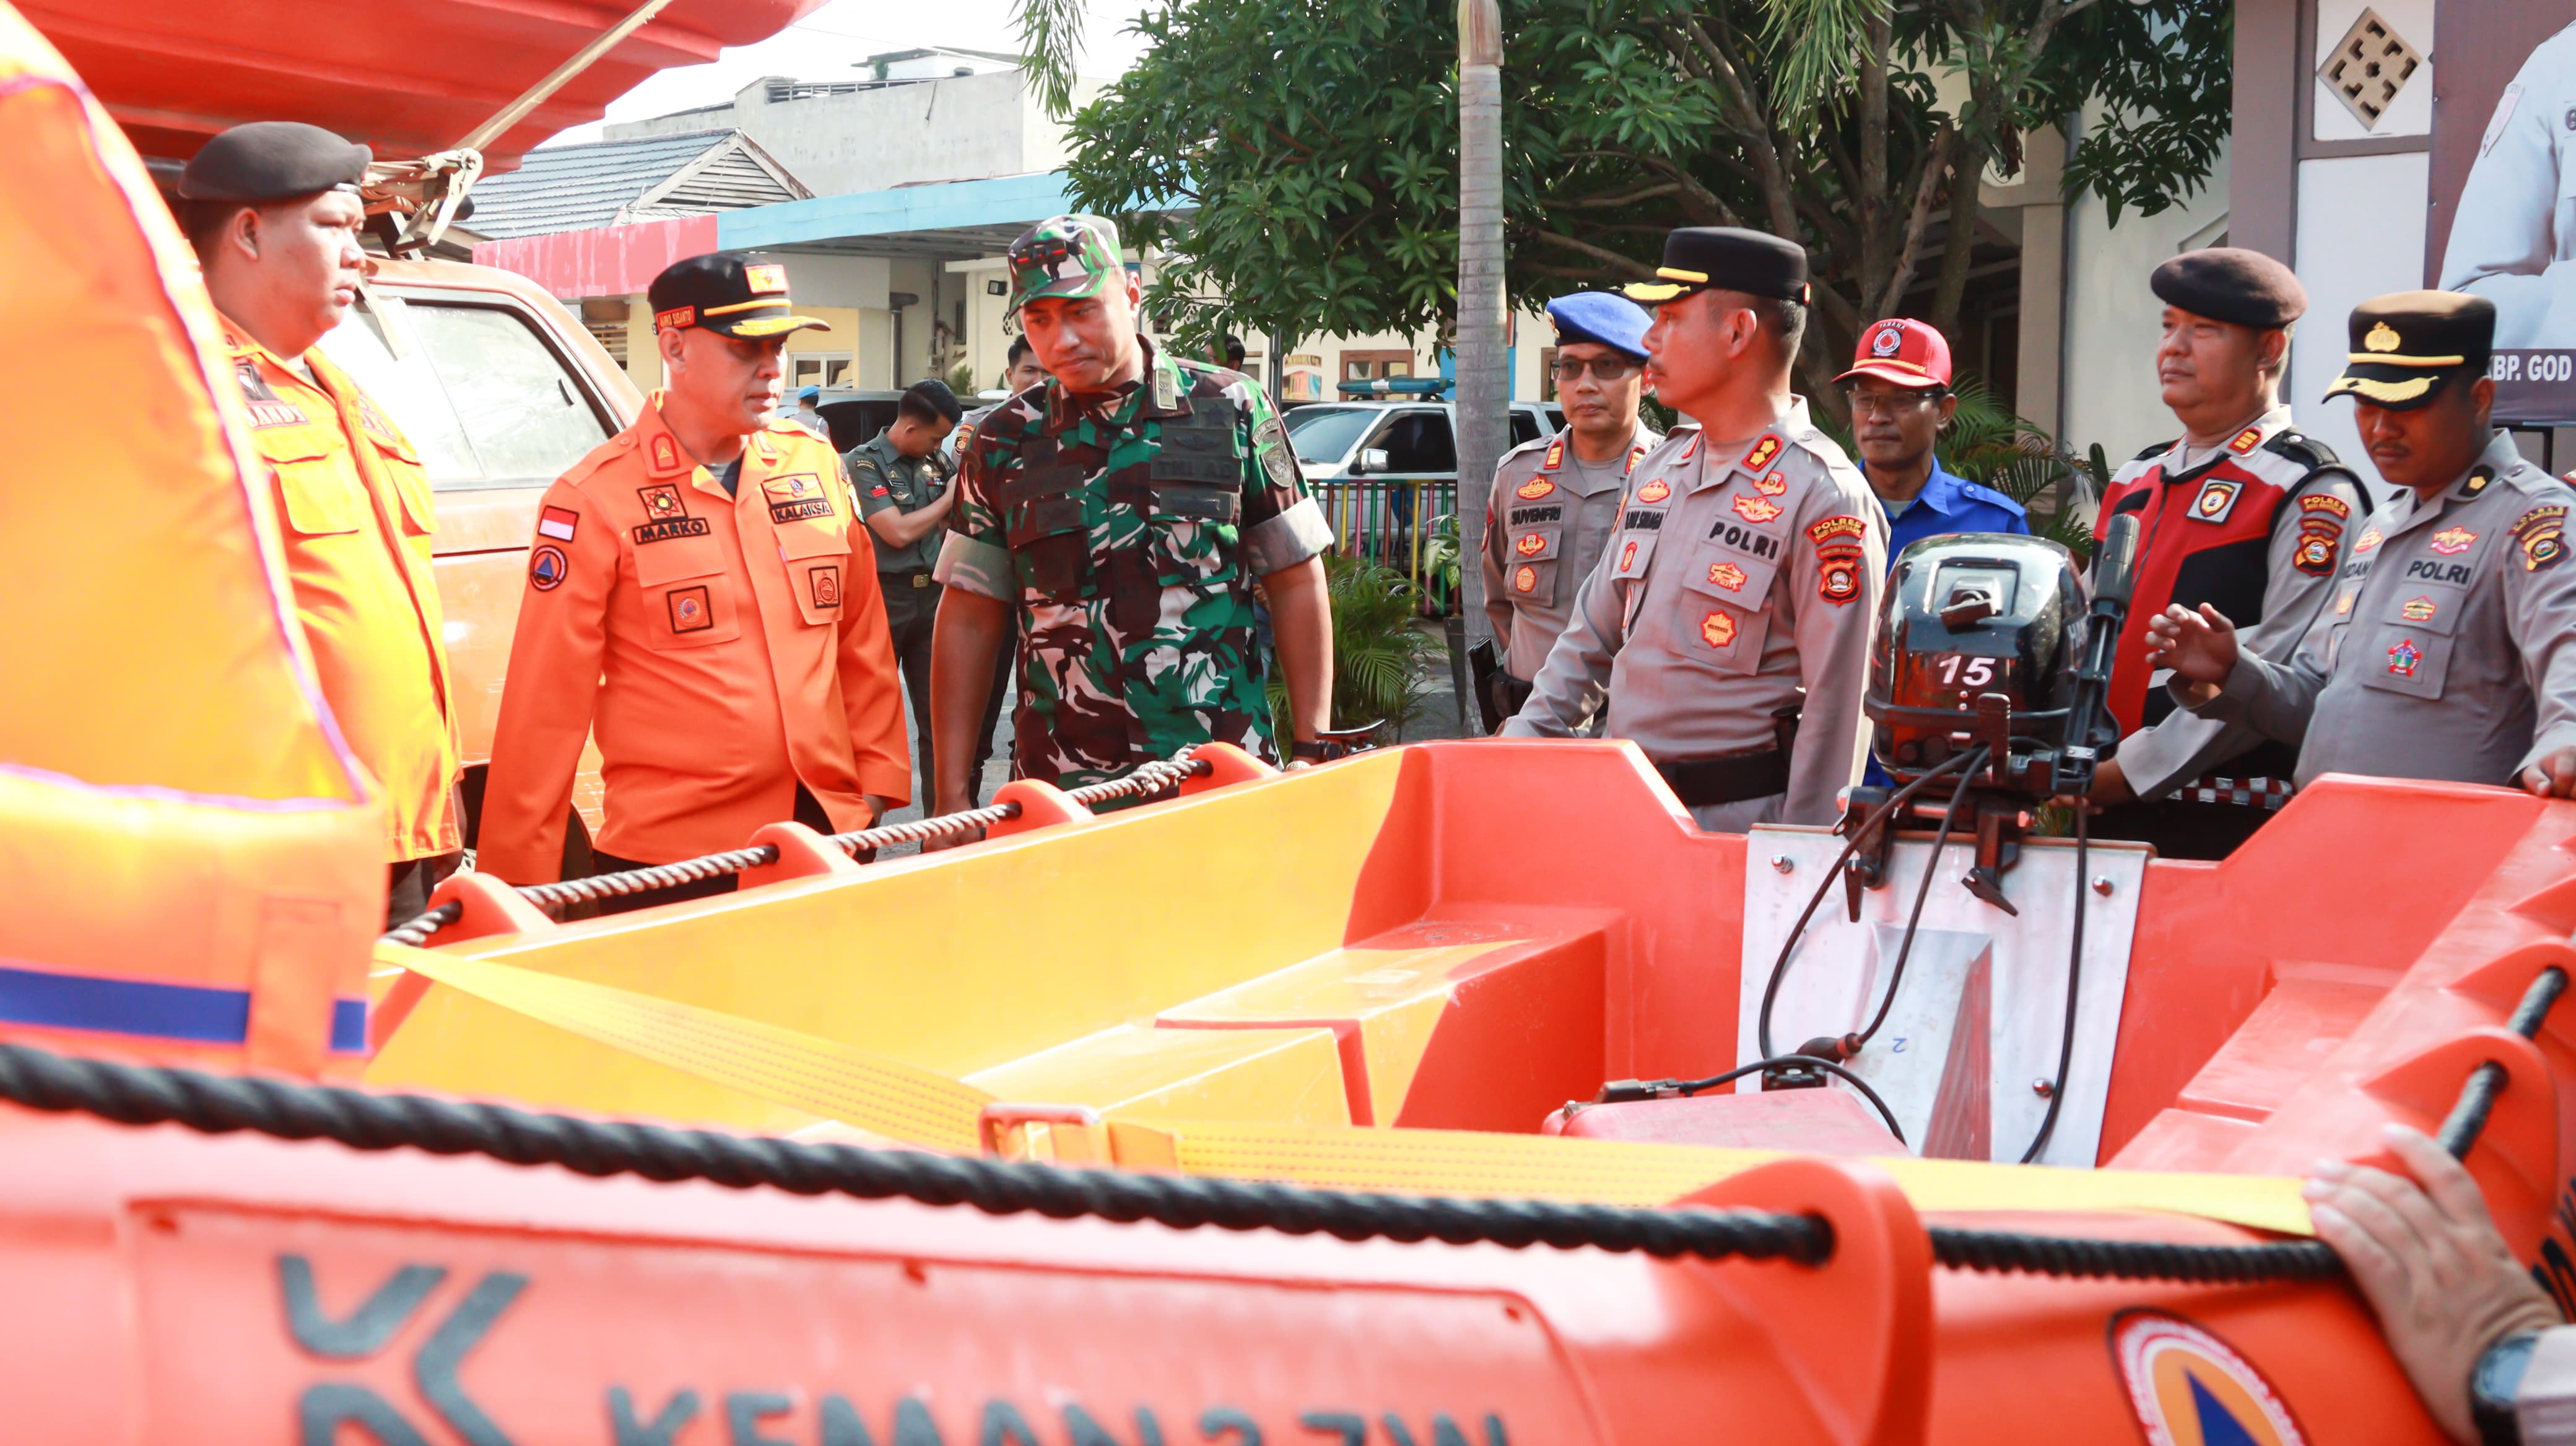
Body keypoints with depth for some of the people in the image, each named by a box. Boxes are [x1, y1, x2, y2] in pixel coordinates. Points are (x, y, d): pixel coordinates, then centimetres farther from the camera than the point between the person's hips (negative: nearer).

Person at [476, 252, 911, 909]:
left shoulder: (814, 464, 7)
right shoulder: (596, 497, -7)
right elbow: (546, 704, -6)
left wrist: (880, 777, 9)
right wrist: (517, 878, -6)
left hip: (829, 832, 4)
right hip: (671, 857, -4)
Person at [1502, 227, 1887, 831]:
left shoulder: (1823, 498, -11)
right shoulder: (1657, 473, 14)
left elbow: (1836, 708, -13)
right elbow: (1594, 636, 22)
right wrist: (1522, 739, 10)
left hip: (1741, 825, -7)